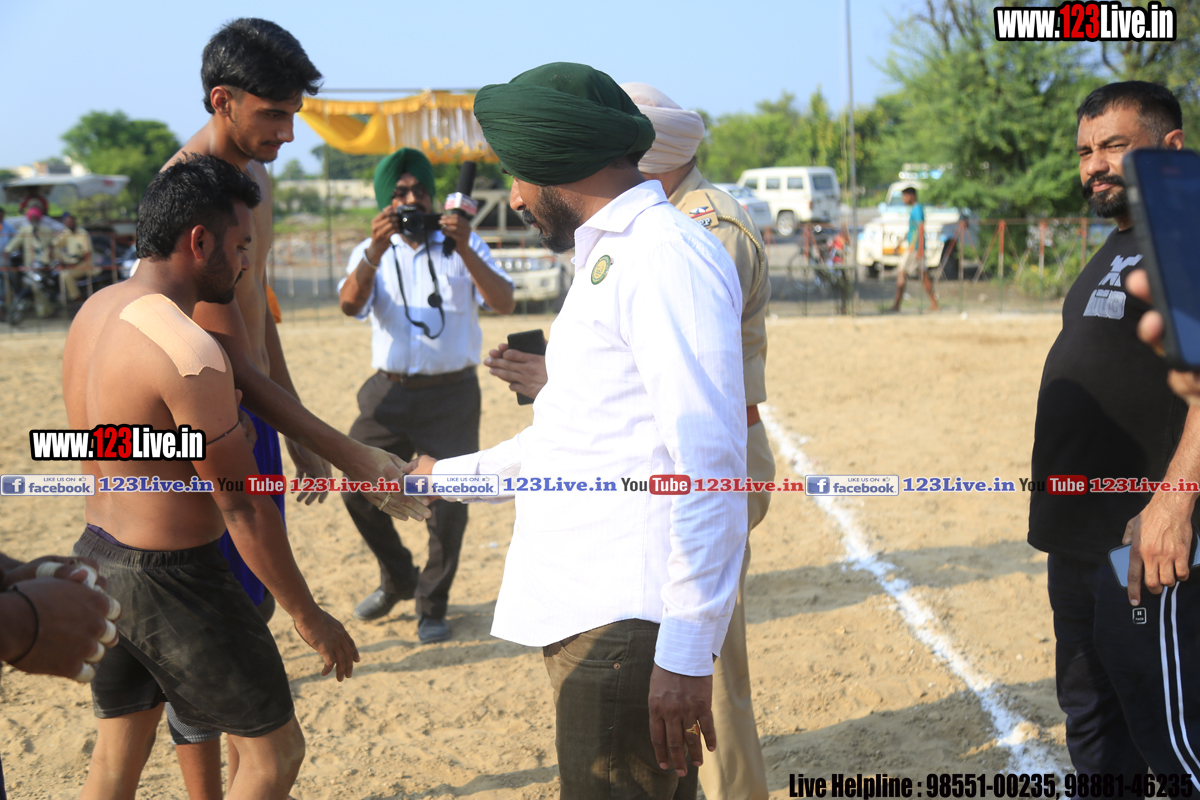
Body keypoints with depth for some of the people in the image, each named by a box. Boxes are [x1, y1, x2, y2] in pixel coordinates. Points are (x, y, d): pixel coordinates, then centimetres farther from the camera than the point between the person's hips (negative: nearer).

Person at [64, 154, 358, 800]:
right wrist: (307, 614, -9)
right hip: (172, 578, -9)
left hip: (99, 554, 9)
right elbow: (242, 508, -20)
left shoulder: (94, 312, 3)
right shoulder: (190, 352, -25)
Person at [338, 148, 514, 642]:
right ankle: (398, 578, 24)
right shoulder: (372, 253, 9)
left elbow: (504, 303, -9)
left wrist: (466, 251, -22)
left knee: (449, 502, -3)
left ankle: (432, 606, 16)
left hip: (452, 393, -2)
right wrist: (375, 252, -27)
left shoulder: (462, 244, 5)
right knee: (358, 487, -2)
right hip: (390, 392, 2)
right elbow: (350, 305, -11)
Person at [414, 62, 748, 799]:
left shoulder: (667, 257, -13)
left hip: (629, 625, -10)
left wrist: (687, 651, -24)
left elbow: (709, 461, -21)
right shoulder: (611, 261, 21)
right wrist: (451, 475, 38)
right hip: (589, 609, 10)